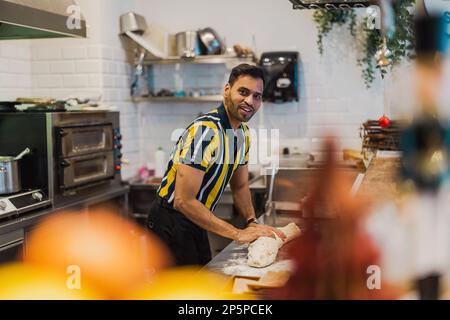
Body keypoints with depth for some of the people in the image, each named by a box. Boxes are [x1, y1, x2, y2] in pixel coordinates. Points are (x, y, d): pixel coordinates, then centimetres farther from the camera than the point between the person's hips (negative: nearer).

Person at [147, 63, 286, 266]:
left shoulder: (244, 132, 3)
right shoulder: (205, 131, -27)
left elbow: (240, 186, 14)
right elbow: (183, 201, -31)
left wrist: (252, 223, -4)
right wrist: (237, 234, -28)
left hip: (196, 223, 9)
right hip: (171, 224, -9)